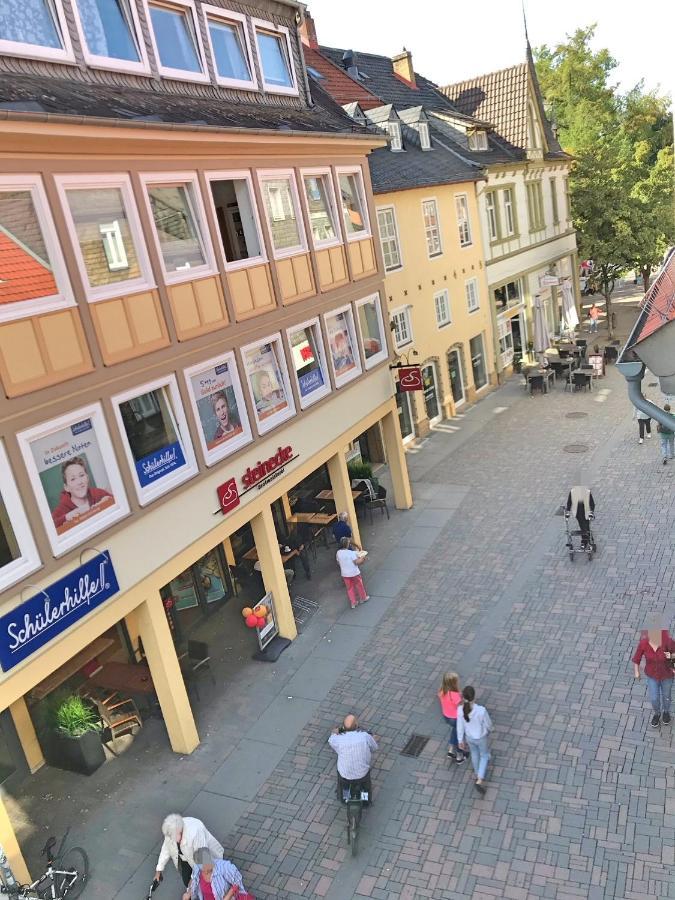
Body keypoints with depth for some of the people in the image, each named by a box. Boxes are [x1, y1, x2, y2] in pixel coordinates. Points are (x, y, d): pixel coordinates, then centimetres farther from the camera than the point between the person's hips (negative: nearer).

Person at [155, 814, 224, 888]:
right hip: (186, 857, 5)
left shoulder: (195, 832, -41)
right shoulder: (172, 829, -23)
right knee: (187, 882, 2)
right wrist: (159, 870, 0)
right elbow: (166, 848, -5)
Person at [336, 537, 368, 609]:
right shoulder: (351, 553, -23)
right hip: (354, 573, -4)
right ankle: (363, 598, 39)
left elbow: (338, 563, 3)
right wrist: (362, 558, -4)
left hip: (345, 574, 4)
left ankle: (353, 603, 25)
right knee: (359, 585, 20)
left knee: (349, 588, 18)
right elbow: (356, 562, -19)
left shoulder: (338, 553, -9)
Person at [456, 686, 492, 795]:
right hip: (481, 737, -3)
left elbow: (460, 727, -14)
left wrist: (460, 740, 3)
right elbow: (488, 724, -19)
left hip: (469, 737, 3)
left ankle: (478, 774, 56)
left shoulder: (460, 709, -31)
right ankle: (480, 780, 21)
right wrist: (489, 729, 6)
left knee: (474, 753, 33)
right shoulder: (481, 710, -40)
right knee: (484, 755, 28)